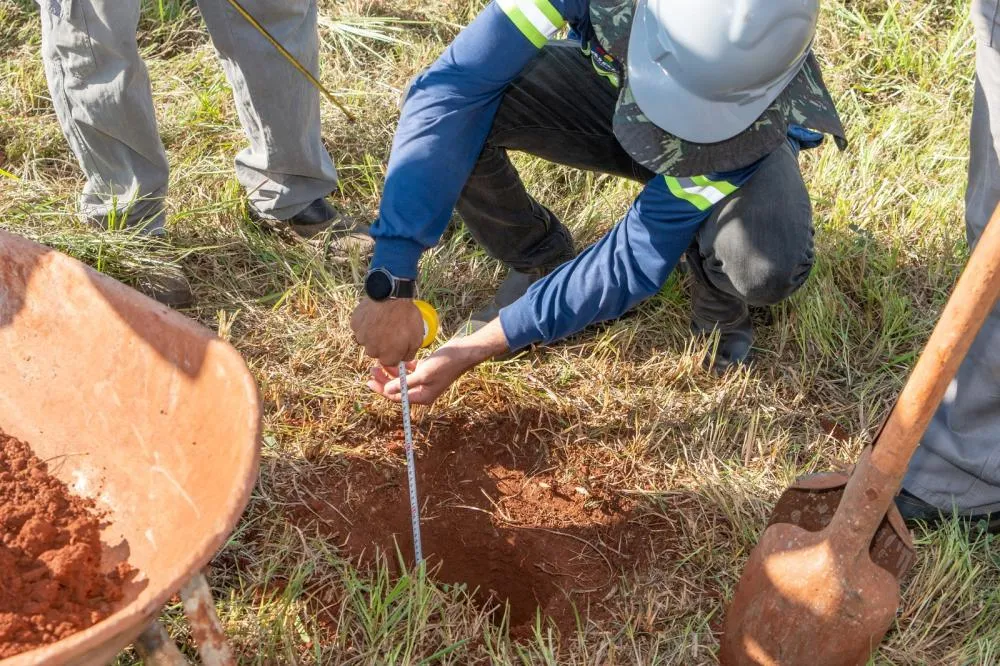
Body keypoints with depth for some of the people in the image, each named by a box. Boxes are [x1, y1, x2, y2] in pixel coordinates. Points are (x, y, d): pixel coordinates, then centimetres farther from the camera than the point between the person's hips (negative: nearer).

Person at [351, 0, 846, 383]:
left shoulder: (767, 112, -39)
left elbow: (638, 257, -33)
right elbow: (452, 87, -39)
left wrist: (479, 347, -34)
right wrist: (391, 281, -44)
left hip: (734, 135, -2)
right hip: (605, 83, 3)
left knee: (768, 269, -36)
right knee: (453, 110, -28)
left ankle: (717, 305, 4)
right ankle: (539, 263, 2)